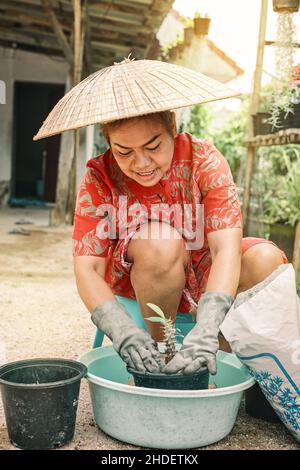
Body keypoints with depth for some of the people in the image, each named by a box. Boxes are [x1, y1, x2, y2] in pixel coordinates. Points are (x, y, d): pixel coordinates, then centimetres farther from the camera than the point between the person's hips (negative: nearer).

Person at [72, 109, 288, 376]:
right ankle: (160, 347, -14)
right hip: (134, 285, -1)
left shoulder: (204, 158, -18)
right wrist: (122, 330, -41)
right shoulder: (100, 177, -17)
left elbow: (227, 247, -30)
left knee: (265, 259, -27)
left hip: (204, 278, 2)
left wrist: (206, 328, -45)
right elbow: (86, 269, -23)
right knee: (160, 241, -35)